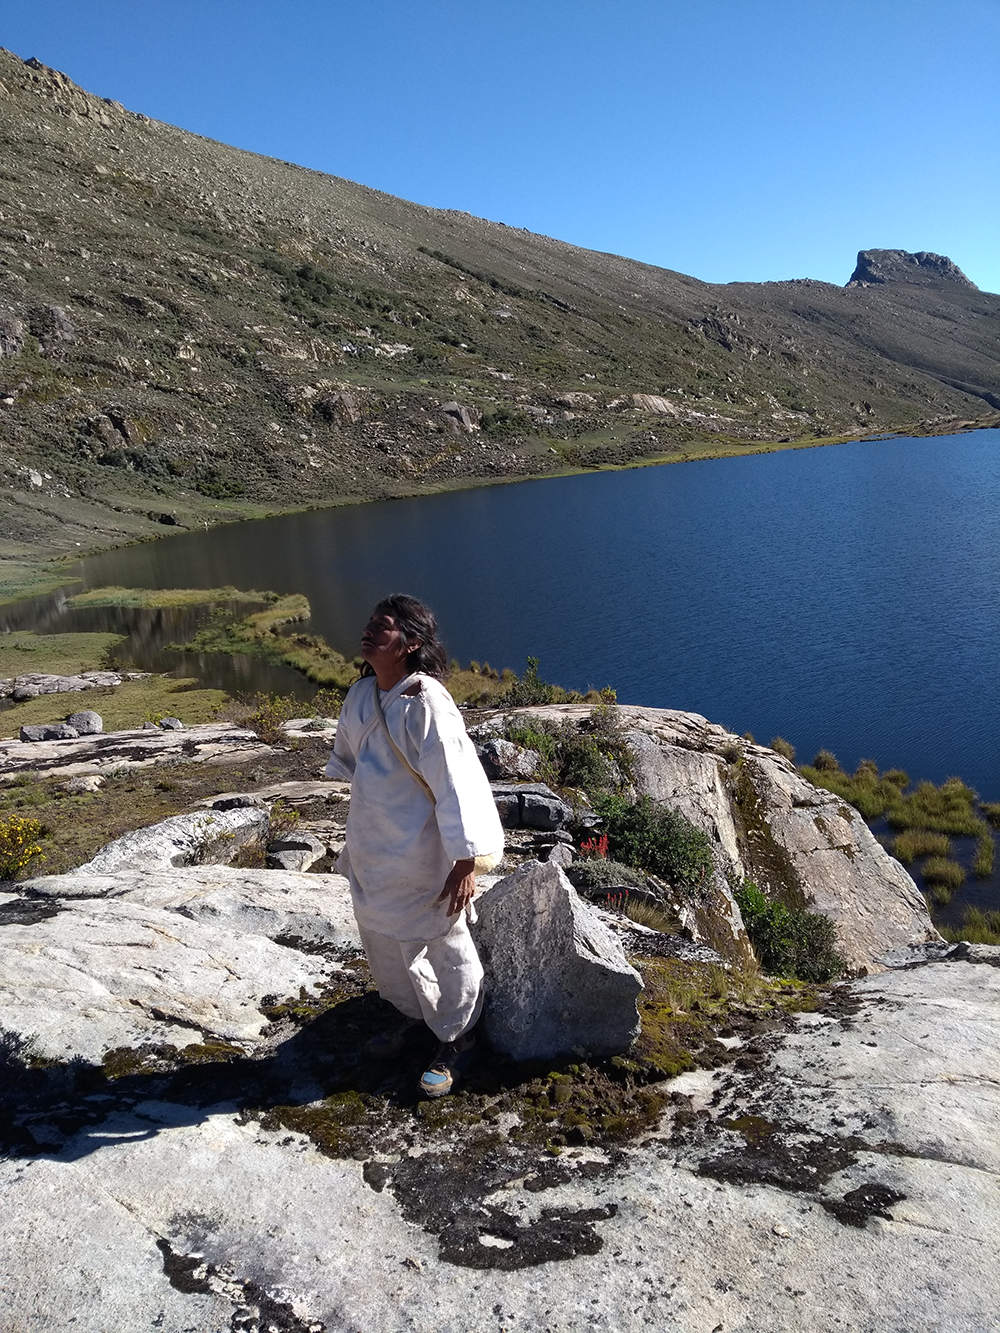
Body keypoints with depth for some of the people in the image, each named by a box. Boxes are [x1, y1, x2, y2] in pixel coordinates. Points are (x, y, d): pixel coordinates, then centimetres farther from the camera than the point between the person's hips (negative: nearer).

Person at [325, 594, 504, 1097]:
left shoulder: (426, 705, -24)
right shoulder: (361, 695, 0)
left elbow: (453, 783, -24)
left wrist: (465, 864, -23)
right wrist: (358, 842, 23)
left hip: (423, 854, -8)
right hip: (373, 849, 8)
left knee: (442, 946, 10)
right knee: (383, 940, 24)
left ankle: (456, 1040, 34)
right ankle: (412, 1014, 50)